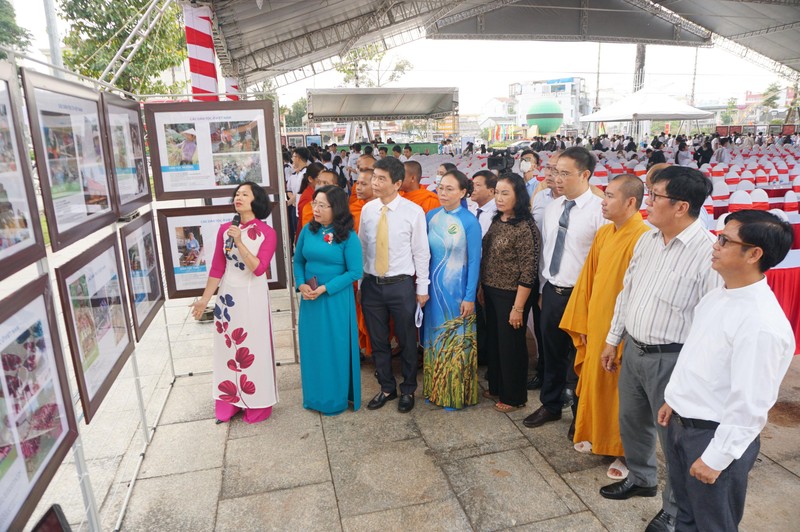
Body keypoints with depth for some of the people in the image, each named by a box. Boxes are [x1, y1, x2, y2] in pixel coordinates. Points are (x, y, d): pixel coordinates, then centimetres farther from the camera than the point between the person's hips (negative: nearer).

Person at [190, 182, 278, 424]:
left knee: (254, 349, 5)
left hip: (253, 297, -4)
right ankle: (229, 402, 27)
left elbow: (258, 268, -19)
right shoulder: (225, 229, 2)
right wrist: (205, 299, 3)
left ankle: (256, 404, 21)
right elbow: (217, 268, 4)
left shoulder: (267, 233, -9)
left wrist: (239, 243, -24)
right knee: (228, 348, 12)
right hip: (227, 296, 4)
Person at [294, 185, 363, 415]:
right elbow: (298, 261, 10)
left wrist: (325, 288, -18)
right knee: (312, 347, 14)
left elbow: (355, 272, -13)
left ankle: (336, 399, 27)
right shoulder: (308, 230, 1)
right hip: (309, 299, 5)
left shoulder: (348, 237, -12)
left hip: (336, 299, -4)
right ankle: (314, 397, 34)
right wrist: (301, 284, -8)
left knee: (335, 349, 7)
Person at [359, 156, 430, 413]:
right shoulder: (367, 209, 1)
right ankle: (387, 388, 36)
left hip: (401, 285, -3)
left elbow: (421, 252, -6)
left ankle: (408, 390, 33)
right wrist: (360, 282, 8)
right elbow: (362, 247, 7)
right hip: (371, 284, 4)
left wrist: (422, 288, -4)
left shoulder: (413, 211, -10)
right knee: (378, 341, 15)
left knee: (407, 342, 11)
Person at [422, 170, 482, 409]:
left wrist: (470, 297, -11)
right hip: (433, 285, 4)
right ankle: (435, 388, 31)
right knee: (434, 336, 14)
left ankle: (457, 393, 26)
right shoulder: (431, 216, 2)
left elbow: (474, 261, -9)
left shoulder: (470, 222, -11)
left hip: (457, 288, -4)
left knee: (457, 338, 8)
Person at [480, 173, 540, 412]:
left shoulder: (526, 227, -18)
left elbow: (528, 272, -18)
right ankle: (496, 387, 39)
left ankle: (514, 397, 28)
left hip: (511, 295, -7)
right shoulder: (497, 221, 5)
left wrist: (518, 307, -17)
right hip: (491, 293, 7)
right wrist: (481, 287, 12)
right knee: (493, 341, 19)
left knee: (511, 345, 8)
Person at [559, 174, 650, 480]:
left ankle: (626, 452, 30)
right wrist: (581, 324, 8)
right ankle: (598, 437, 42)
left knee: (620, 391, 9)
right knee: (594, 383, 20)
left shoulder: (643, 238, -20)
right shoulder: (603, 234, 4)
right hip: (596, 326, 7)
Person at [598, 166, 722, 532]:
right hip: (632, 349, 7)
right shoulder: (647, 239, 3)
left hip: (671, 359, -7)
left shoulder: (708, 253, -21)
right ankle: (640, 479, 50)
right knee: (631, 421, 23)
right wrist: (612, 340, 16)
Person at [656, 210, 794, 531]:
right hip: (681, 423, 7)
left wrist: (716, 458, -18)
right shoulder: (717, 296, -1)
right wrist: (673, 399, 17)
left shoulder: (762, 324, -27)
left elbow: (749, 404, -24)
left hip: (716, 435, -7)